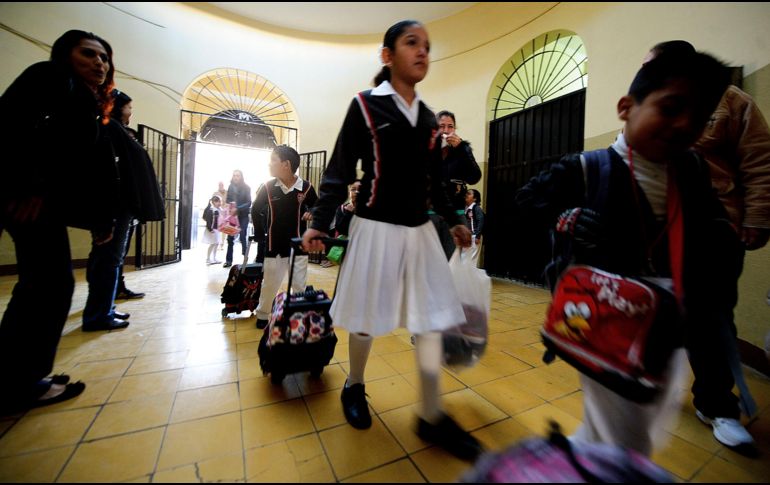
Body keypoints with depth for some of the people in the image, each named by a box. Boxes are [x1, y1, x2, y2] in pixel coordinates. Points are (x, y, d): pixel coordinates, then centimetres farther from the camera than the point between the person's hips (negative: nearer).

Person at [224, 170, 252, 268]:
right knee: (230, 238, 2)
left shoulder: (246, 188, -3)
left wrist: (238, 208, -22)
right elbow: (227, 200, 11)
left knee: (243, 237, -4)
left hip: (243, 216, -3)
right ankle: (228, 260, 9)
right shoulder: (230, 187, 7)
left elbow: (249, 203, -9)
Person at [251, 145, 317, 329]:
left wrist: (311, 214, -12)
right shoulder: (267, 187, -5)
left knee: (300, 285, 9)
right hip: (274, 246, 1)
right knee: (269, 285, 10)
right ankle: (262, 315, 31)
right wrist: (261, 234, 7)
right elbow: (255, 211, 9)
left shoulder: (306, 187, -10)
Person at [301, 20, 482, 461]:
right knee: (367, 316, 8)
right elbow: (341, 171, -4)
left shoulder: (429, 118, 14)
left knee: (433, 318, 4)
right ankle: (355, 387, 37)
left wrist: (454, 221, 20)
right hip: (377, 227, -5)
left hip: (420, 229, 6)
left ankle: (432, 417, 20)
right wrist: (320, 223, -11)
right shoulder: (365, 105, -1)